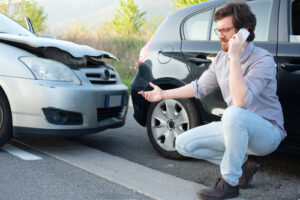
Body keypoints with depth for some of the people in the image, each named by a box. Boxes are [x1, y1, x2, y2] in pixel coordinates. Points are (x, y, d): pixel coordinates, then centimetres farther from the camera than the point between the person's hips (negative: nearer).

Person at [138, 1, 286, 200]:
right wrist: (164, 94, 18)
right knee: (184, 144, -2)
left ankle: (229, 183, -23)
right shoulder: (222, 58, 3)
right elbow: (201, 87, 19)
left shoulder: (262, 59, -20)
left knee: (234, 114, -40)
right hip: (235, 128, 8)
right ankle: (243, 165, 3)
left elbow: (241, 101, -34)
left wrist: (235, 58, -32)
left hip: (267, 131, -8)